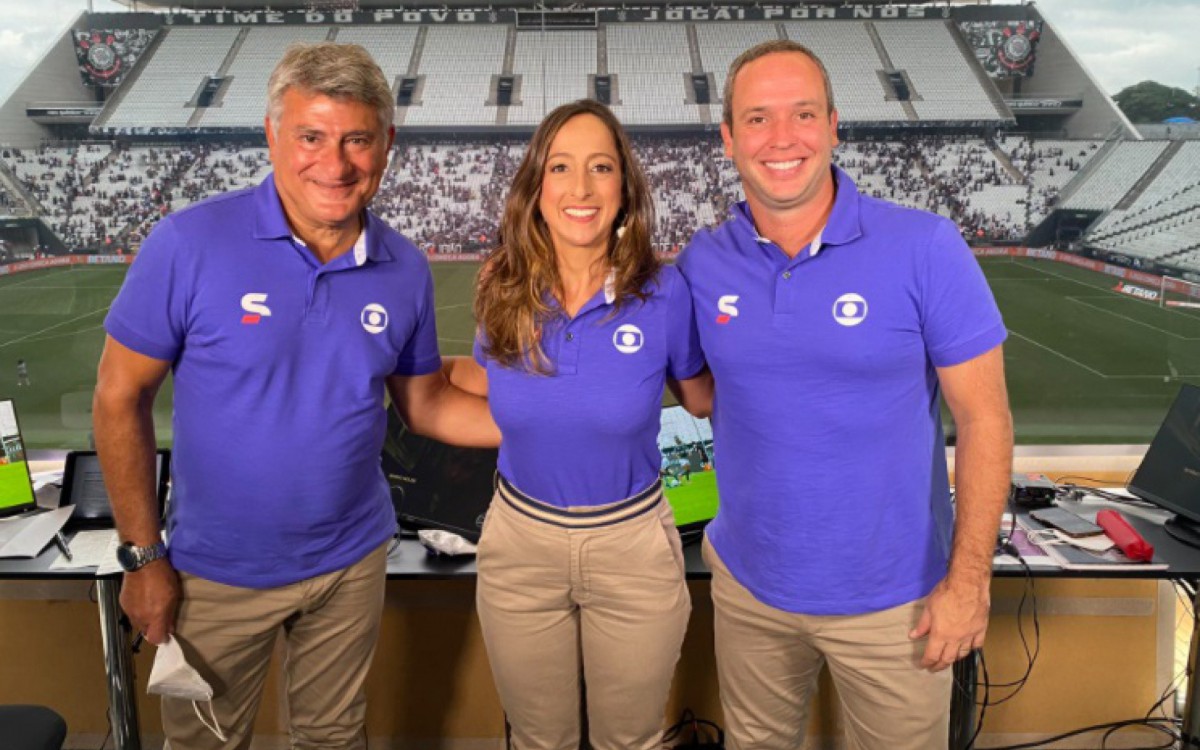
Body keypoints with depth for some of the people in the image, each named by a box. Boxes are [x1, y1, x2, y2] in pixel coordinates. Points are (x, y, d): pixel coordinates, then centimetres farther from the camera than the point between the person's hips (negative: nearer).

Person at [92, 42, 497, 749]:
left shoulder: (405, 269, -7)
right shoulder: (188, 244, -18)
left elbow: (426, 401, 3)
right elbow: (121, 399, -11)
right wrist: (144, 556, -9)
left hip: (350, 561, 3)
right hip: (216, 572, -2)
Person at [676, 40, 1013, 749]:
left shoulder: (924, 248, -16)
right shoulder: (701, 264, -6)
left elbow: (983, 417, -12)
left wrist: (969, 580, -11)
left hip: (893, 598, -2)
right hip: (748, 585, 3)